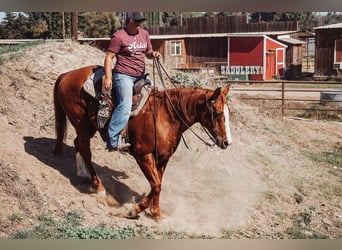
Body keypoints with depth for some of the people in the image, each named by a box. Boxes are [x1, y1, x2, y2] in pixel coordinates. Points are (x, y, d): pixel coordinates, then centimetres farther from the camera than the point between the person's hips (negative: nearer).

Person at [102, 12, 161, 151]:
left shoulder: (144, 34, 12)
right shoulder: (119, 36, -9)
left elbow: (148, 52, 22)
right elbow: (109, 57, -9)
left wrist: (153, 54, -2)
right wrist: (108, 77, -19)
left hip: (141, 75, 8)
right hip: (124, 75, -8)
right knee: (125, 106, -24)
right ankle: (113, 141, -23)